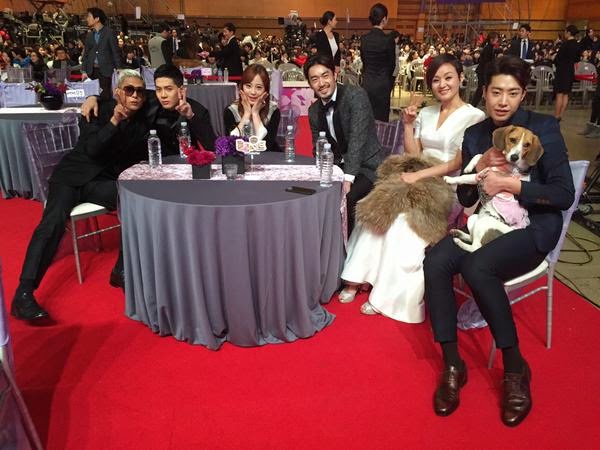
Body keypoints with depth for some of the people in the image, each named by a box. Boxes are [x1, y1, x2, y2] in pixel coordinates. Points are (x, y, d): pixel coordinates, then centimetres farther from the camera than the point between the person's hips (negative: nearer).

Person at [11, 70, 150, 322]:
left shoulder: (141, 124, 7)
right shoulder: (98, 111, -4)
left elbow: (137, 160, 10)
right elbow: (92, 149, -17)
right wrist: (114, 121, -26)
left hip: (105, 181, 3)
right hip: (72, 175, -3)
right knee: (54, 221, -28)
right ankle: (23, 294, -29)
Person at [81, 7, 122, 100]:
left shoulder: (109, 33, -1)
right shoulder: (89, 35, 14)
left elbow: (116, 52, -3)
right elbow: (86, 54, 15)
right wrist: (84, 71, 7)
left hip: (105, 70, -4)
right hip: (91, 71, 5)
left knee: (105, 96, -6)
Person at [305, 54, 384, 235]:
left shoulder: (356, 95, -15)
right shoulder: (314, 111, 5)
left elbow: (358, 138, -25)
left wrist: (348, 178, -32)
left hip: (365, 167, -6)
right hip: (338, 167, 6)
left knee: (342, 199, -30)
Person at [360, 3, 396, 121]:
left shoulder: (364, 39, 1)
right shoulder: (388, 40, -12)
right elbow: (392, 65, -1)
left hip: (367, 83, 5)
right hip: (382, 84, -4)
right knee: (381, 118, 3)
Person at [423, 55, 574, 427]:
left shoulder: (544, 128, -5)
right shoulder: (475, 134, 8)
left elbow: (564, 195, -11)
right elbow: (466, 199, 8)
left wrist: (509, 183, -19)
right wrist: (481, 167, -10)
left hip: (534, 228, -4)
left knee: (477, 267, -34)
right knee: (435, 262, -25)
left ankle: (515, 367, -13)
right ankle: (452, 365, -12)